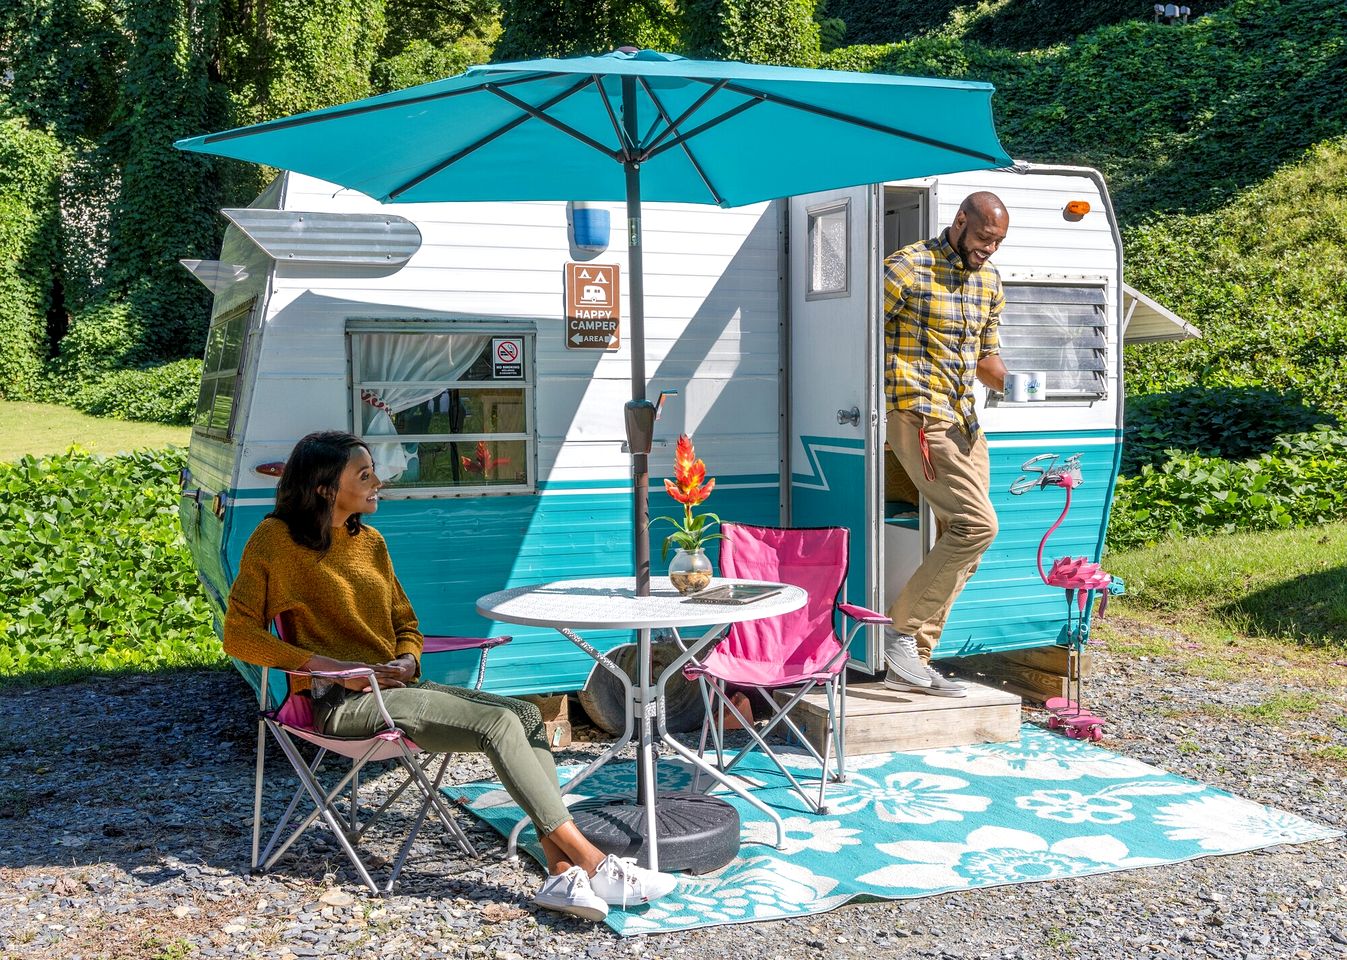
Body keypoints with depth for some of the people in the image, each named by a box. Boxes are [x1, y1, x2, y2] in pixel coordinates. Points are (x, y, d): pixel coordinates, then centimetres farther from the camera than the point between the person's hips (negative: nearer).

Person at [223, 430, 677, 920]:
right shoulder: (276, 540, -4)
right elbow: (239, 635, -8)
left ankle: (563, 873, -26)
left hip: (391, 688, 7)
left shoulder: (370, 542, 16)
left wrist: (407, 662, -2)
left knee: (525, 714, -15)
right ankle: (594, 864, -22)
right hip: (340, 702, -7)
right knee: (498, 723, -24)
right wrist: (327, 665, -18)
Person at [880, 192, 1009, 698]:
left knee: (960, 540, 6)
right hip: (918, 416, -9)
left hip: (964, 422, 9)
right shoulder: (908, 267, -10)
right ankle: (901, 629, -6)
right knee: (977, 523, -18)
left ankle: (912, 662, 12)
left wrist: (1007, 382, -1)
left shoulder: (989, 280, 15)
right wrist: (906, 400, -13)